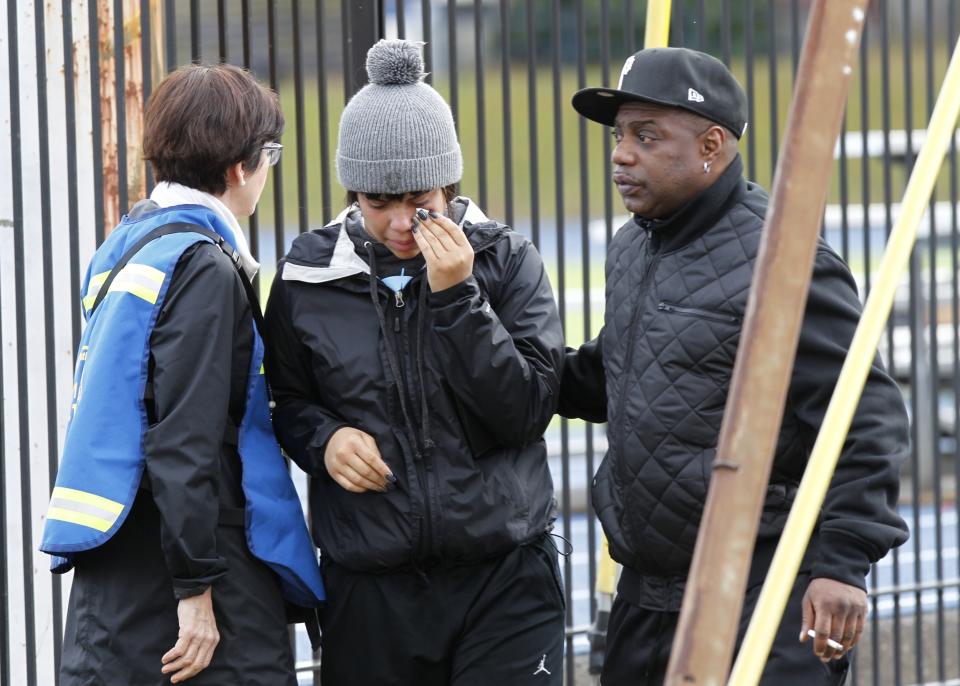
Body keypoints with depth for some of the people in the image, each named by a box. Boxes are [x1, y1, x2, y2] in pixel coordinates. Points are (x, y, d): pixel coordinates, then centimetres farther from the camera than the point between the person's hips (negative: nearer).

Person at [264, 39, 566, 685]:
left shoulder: (507, 261, -1)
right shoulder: (308, 277, 1)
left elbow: (527, 409, -8)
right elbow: (287, 401, 13)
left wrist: (457, 297, -16)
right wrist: (321, 439, -9)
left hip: (503, 578, -1)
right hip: (368, 580, 1)